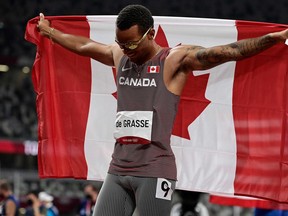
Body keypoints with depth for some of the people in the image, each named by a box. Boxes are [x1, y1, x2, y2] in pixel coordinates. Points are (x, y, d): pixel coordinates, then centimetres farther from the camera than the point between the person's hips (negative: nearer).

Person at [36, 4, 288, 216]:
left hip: (154, 171, -6)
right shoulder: (119, 56, 13)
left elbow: (228, 52, -16)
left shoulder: (175, 59, -6)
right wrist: (49, 31, 46)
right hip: (118, 169, 6)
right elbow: (83, 45, 32)